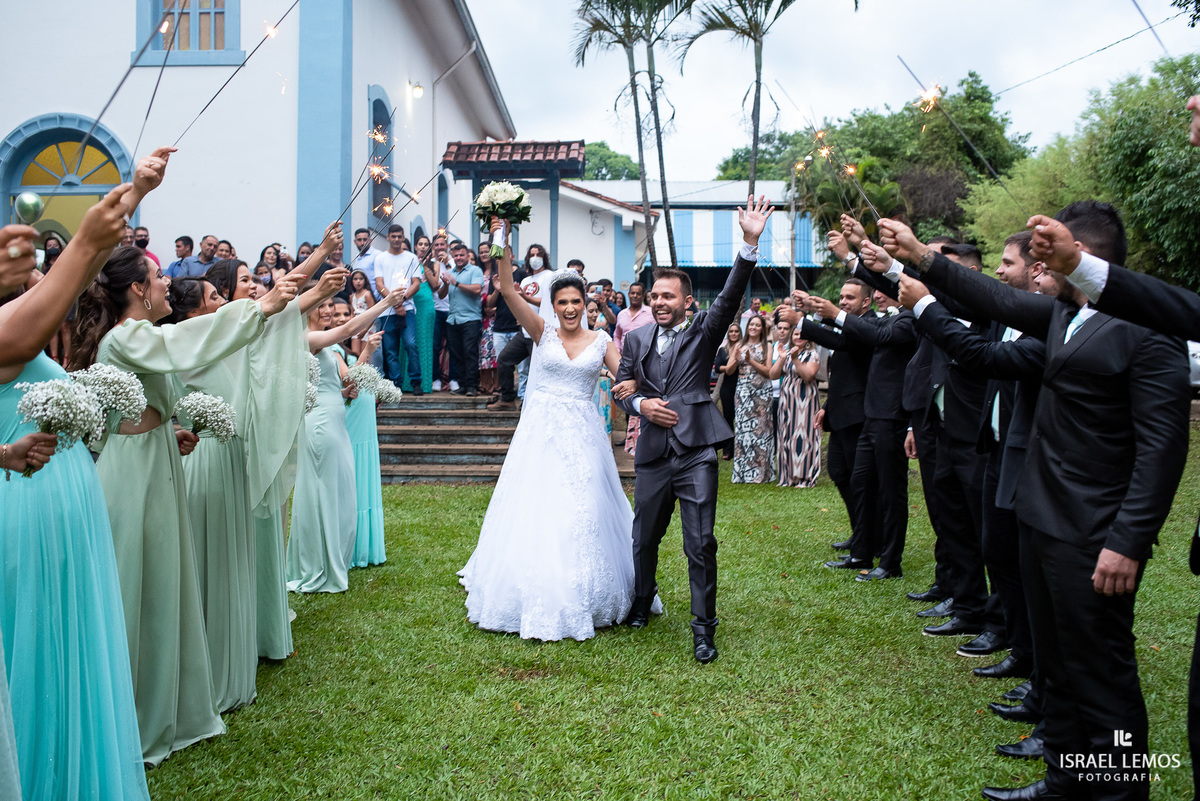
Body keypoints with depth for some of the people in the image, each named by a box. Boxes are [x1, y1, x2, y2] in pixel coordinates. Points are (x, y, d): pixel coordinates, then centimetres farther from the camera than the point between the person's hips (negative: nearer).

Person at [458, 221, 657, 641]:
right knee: (533, 511, 0)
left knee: (581, 516, 3)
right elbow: (507, 290, -7)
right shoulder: (543, 332, 2)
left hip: (582, 434, 1)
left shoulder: (600, 340, 6)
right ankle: (536, 601, 15)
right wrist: (503, 241, -15)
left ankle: (580, 600, 18)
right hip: (541, 432, 0)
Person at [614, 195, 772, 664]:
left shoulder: (703, 333, 3)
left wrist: (750, 244, -25)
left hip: (696, 453, -3)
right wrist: (641, 404, -8)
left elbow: (730, 296, -12)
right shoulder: (636, 340, 12)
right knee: (644, 538, 16)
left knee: (700, 545, -3)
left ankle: (703, 629, 8)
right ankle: (641, 605, 39)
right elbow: (620, 389, 14)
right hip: (652, 454, 3)